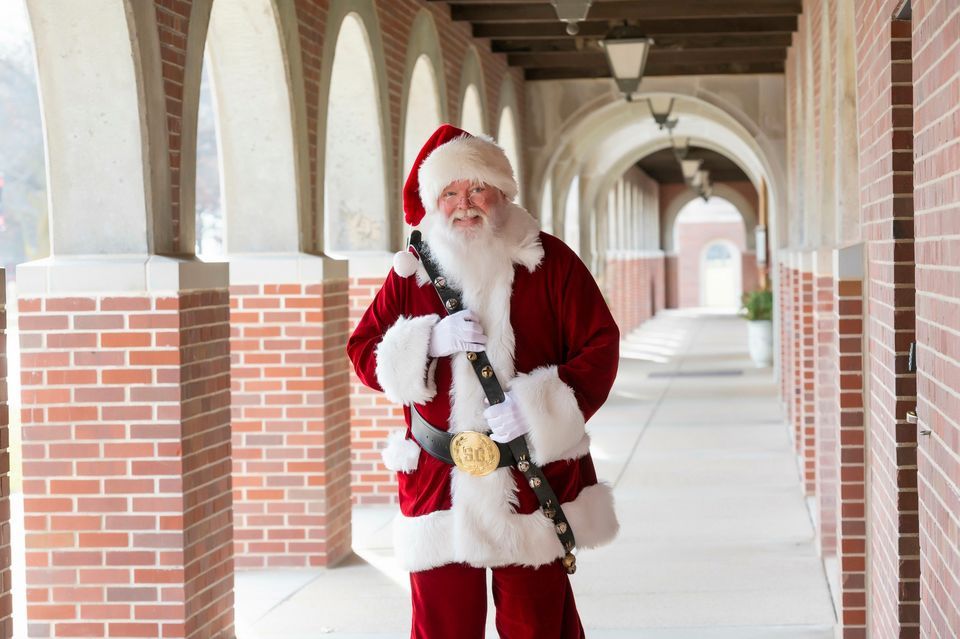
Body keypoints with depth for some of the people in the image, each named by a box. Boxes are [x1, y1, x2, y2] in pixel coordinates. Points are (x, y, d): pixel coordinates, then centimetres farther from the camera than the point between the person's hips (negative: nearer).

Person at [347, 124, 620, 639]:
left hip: (535, 478, -1)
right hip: (438, 481, 1)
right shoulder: (412, 270, 7)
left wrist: (537, 407, -14)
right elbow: (363, 352, 8)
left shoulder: (549, 260, 1)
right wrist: (427, 343, -11)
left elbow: (599, 345, -1)